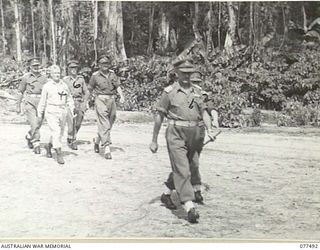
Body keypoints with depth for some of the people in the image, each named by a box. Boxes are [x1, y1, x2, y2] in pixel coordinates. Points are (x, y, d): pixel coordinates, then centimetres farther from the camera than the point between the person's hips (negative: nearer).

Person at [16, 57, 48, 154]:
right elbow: (20, 91, 6)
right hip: (29, 103, -3)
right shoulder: (26, 77, 1)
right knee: (34, 124, -13)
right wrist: (18, 106, 5)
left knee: (38, 124, 9)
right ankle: (36, 145, -6)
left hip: (40, 103, 3)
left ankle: (29, 137, 38)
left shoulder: (43, 78, 8)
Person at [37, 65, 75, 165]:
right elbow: (42, 101, 5)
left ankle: (49, 146, 38)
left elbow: (69, 99, 16)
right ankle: (59, 154, -15)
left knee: (60, 133, 12)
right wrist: (40, 115, 6)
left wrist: (72, 109, 4)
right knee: (56, 131, -16)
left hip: (62, 111, 4)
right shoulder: (47, 86, 0)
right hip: (51, 111, -4)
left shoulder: (64, 85, 8)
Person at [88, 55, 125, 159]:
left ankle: (97, 140, 36)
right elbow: (90, 88, 12)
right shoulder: (95, 76, 1)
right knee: (104, 125, -11)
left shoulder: (112, 74, 10)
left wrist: (121, 96, -8)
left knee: (109, 124, 11)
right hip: (101, 100, -4)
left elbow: (118, 86, 5)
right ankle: (107, 149, -13)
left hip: (111, 100, 5)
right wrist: (96, 96, 8)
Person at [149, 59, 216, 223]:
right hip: (176, 135, -5)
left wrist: (209, 130, -7)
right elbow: (159, 116, 2)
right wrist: (154, 140, 2)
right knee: (181, 170, -13)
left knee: (192, 168, 17)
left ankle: (166, 194, 37)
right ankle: (190, 208, -18)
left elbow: (204, 112, 10)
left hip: (195, 135, 5)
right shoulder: (169, 92, -1)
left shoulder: (197, 90, 12)